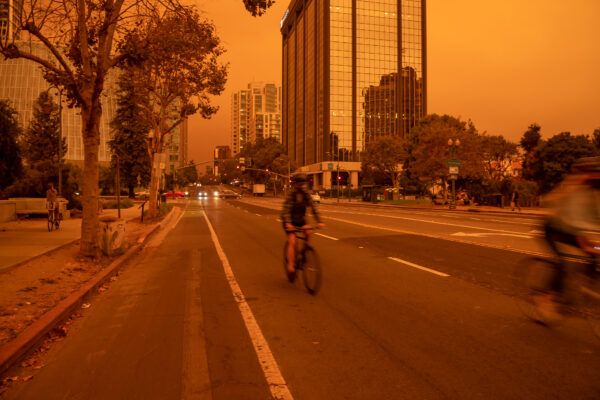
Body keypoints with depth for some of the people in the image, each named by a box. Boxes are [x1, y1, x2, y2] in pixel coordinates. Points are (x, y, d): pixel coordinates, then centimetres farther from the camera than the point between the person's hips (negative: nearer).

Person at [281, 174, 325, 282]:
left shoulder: (306, 194, -8)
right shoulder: (291, 194, -21)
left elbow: (313, 208, -13)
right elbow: (286, 209, -30)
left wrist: (319, 221, -26)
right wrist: (288, 223, -46)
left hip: (301, 219, 4)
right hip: (290, 221, -4)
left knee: (308, 233, -22)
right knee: (292, 242, -17)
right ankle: (290, 267, -12)